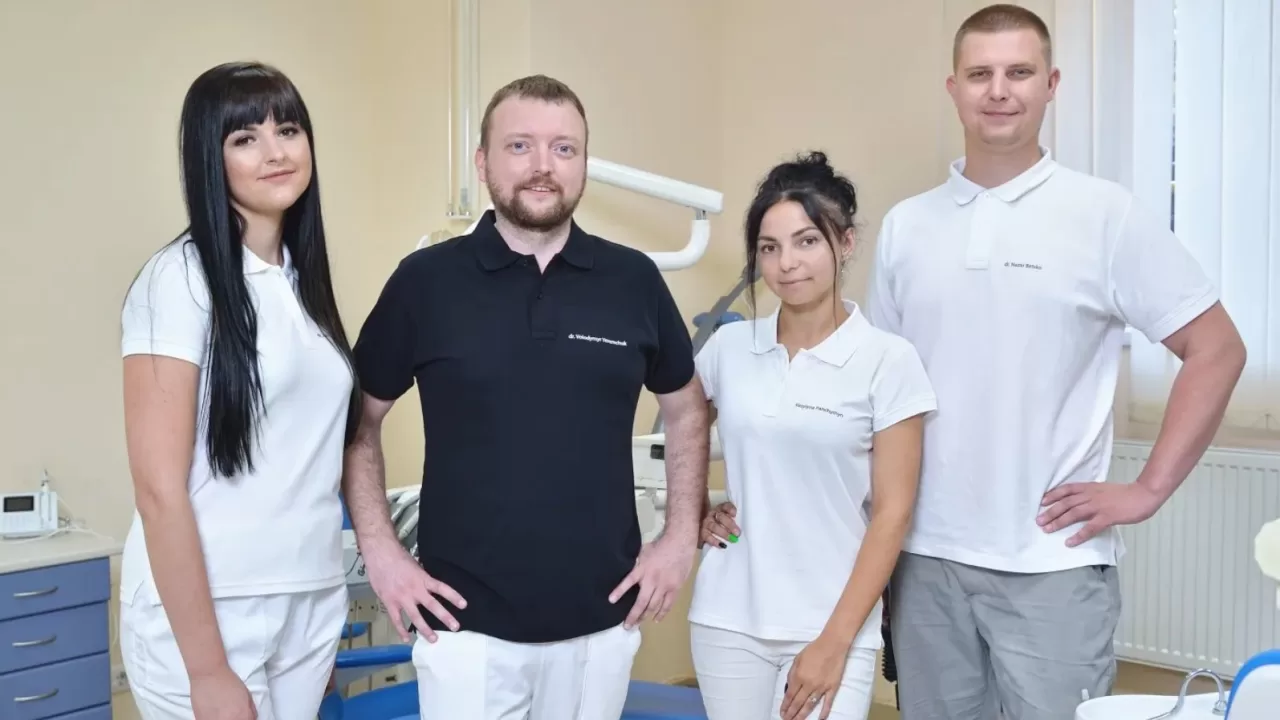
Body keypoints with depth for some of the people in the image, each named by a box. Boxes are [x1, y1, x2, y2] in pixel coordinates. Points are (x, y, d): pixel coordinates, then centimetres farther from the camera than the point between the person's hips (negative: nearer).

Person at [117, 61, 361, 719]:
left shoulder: (304, 278, 8)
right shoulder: (179, 277, -12)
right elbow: (159, 488, -16)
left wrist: (327, 614, 13)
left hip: (313, 602, 6)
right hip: (205, 609, -6)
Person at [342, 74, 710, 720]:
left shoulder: (634, 280, -1)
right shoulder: (425, 280, -5)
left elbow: (685, 410, 12)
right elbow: (359, 421, 5)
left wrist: (681, 535, 5)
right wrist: (379, 550, -3)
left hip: (601, 617, 2)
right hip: (465, 621, -2)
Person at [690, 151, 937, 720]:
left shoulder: (887, 359, -6)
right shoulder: (728, 346, 2)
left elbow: (891, 513, -8)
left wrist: (835, 641, -11)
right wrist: (695, 514, 5)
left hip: (830, 627, -3)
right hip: (726, 620, 3)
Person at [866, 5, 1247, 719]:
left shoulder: (1107, 214, -4)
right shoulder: (905, 225, 7)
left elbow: (1217, 350, -1)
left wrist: (1148, 490, -7)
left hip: (1053, 560, -3)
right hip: (925, 554, 4)